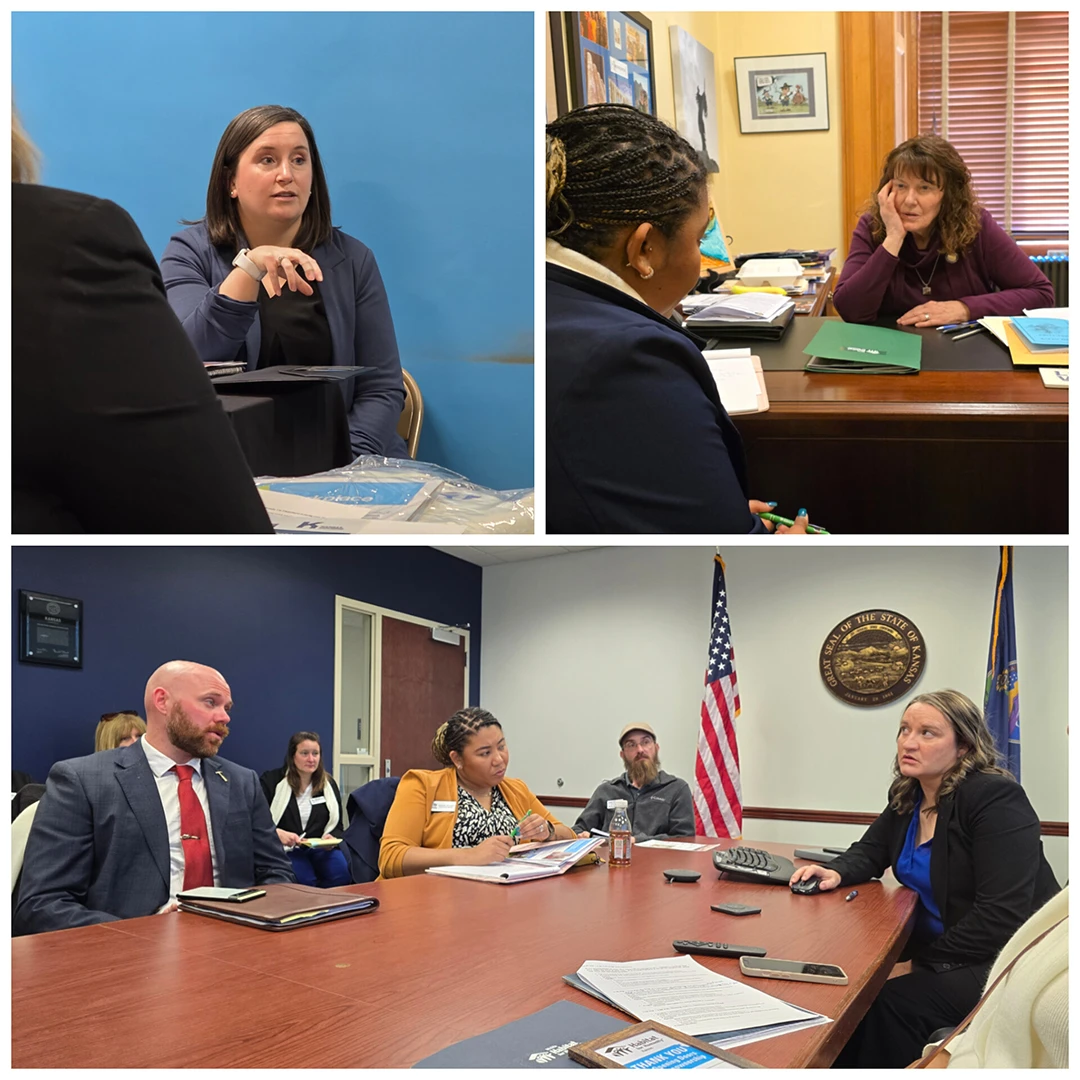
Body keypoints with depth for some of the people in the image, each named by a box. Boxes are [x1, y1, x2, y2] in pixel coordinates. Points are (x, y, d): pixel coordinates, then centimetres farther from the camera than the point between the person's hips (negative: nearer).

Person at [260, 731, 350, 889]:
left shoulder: (329, 784, 14)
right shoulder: (271, 781, 3)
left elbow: (338, 827, 14)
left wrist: (332, 838, -10)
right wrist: (277, 833, -23)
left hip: (321, 848, 3)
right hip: (285, 848, -3)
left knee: (341, 873, -27)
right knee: (304, 879, -33)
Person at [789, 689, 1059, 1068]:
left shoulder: (996, 799, -20)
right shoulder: (908, 796, 5)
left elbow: (1001, 916, -25)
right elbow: (871, 852, 16)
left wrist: (929, 961, -19)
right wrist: (837, 873, -8)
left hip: (1003, 961, -7)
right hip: (935, 947, 8)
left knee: (896, 1002, -26)